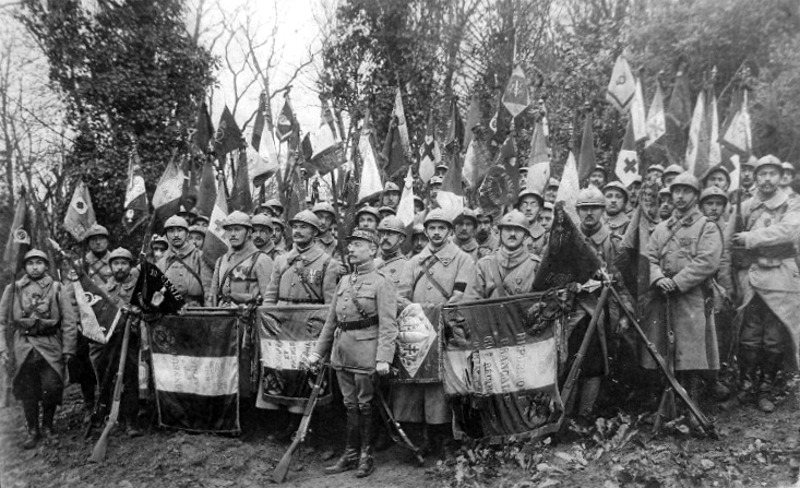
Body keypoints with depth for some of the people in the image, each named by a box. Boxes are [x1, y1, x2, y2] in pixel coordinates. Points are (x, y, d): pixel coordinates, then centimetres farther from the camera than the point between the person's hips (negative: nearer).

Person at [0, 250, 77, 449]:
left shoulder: (56, 288, 1)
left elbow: (69, 321, 1)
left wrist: (68, 349, -3)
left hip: (51, 345, -1)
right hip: (24, 346, 1)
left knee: (52, 387, -5)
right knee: (27, 391, 6)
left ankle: (47, 426, 18)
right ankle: (32, 430, 22)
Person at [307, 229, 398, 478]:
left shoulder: (382, 283, -6)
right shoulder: (344, 281, 14)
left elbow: (387, 324, -13)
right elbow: (331, 321, 18)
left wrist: (384, 357, -22)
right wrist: (318, 351, 15)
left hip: (365, 351, -6)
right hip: (341, 351, 6)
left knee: (364, 405, 4)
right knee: (350, 405, 13)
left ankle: (366, 456, 17)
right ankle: (350, 455, 23)